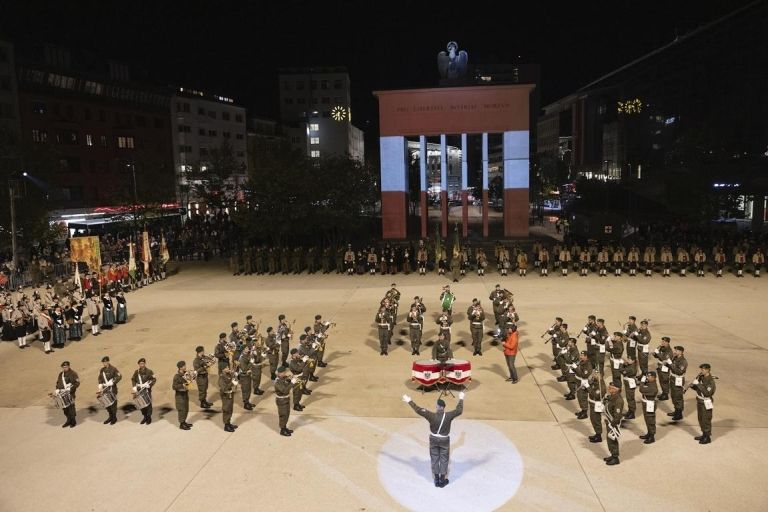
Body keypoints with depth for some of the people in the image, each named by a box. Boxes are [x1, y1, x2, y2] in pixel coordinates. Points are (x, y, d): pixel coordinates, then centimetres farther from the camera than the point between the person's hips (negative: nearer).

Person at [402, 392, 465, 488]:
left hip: (434, 439, 1)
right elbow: (459, 410, -8)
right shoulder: (448, 416, -23)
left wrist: (409, 401, -6)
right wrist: (461, 399, 6)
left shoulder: (432, 416, -23)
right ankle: (442, 480, 23)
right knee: (444, 460, 14)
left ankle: (436, 480, 26)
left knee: (434, 459, 15)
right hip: (444, 440, -1)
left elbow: (418, 410, -16)